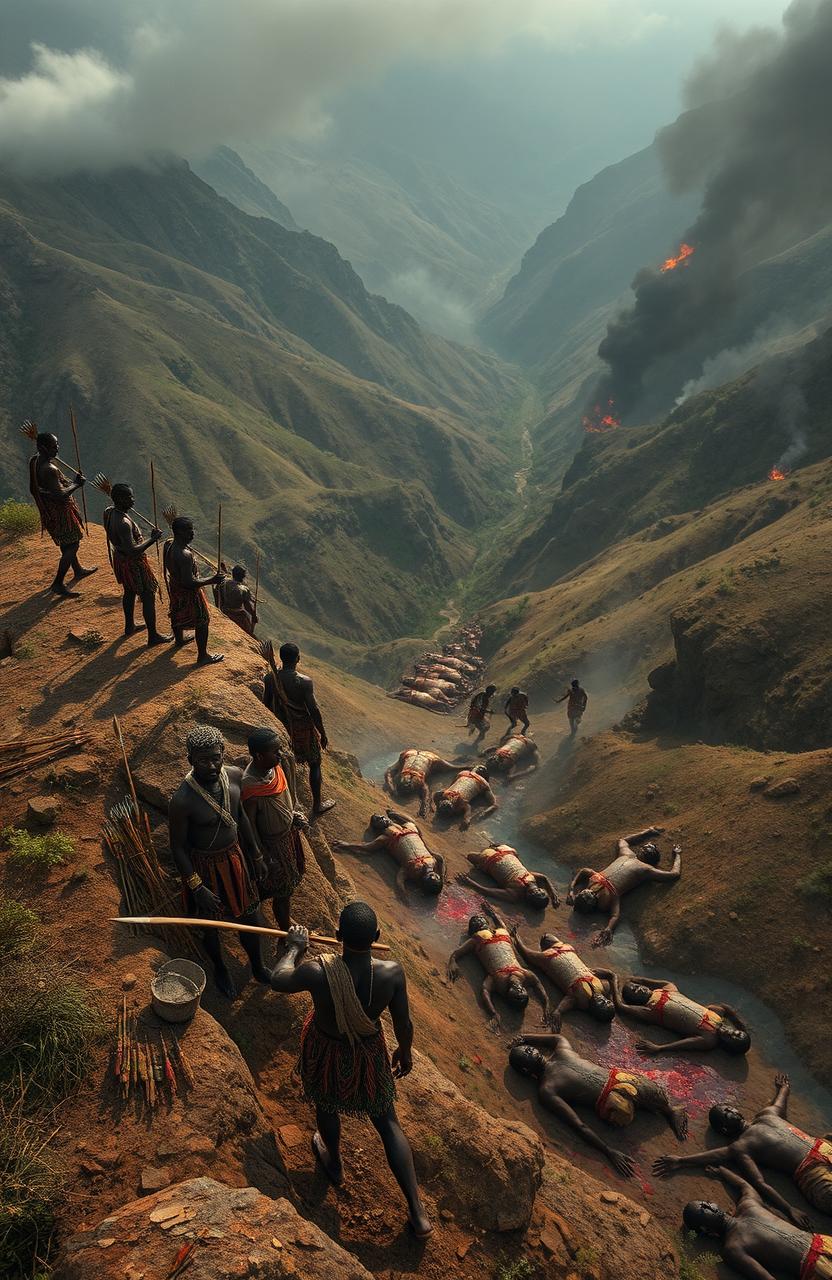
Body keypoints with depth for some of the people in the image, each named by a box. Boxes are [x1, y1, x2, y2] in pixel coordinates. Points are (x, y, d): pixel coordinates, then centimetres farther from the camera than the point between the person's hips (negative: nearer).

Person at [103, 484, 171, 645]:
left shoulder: (109, 512, -7)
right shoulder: (124, 523, -35)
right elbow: (132, 551, -36)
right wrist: (153, 539, -29)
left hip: (119, 558, 9)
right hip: (134, 563, -9)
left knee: (129, 591, 29)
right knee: (148, 597, 6)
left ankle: (130, 626, 48)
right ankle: (153, 636, 18)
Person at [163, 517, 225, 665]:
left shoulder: (168, 544, -10)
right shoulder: (185, 555, -38)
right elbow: (189, 582, -36)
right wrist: (212, 579, -27)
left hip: (174, 586, 9)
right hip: (188, 592, -9)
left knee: (178, 614, 32)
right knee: (202, 622, 9)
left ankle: (179, 639, 60)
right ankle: (203, 657, 23)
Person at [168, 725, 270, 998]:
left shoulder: (234, 776, -15)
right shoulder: (182, 801, -32)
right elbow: (177, 848, -18)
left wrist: (256, 855, 12)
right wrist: (197, 888, -18)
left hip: (235, 858, 5)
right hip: (204, 868, -5)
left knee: (249, 917, 21)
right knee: (211, 922, 21)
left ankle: (258, 967, 50)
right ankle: (220, 970, 52)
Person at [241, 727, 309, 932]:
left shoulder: (280, 763, -17)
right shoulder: (250, 787, -37)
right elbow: (249, 825, -24)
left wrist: (297, 814, -8)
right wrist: (264, 858, -15)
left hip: (290, 830, 7)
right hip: (274, 843, -7)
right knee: (283, 890, 14)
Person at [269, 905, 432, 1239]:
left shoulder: (318, 972, -36)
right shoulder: (392, 973, -32)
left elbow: (278, 980, -14)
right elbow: (403, 1024, -15)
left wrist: (295, 947, 4)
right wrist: (405, 1052, 7)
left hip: (325, 1054, -1)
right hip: (369, 1055, 1)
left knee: (326, 1106, 33)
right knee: (388, 1124, 24)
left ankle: (334, 1165, 62)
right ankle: (418, 1214, 31)